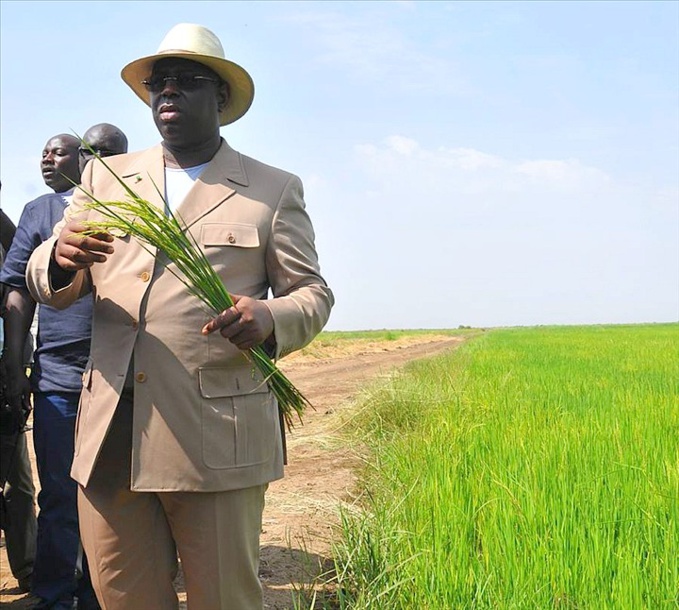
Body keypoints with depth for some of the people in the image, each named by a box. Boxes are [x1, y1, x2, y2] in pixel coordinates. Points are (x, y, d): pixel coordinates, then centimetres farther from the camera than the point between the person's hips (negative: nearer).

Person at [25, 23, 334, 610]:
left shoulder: (275, 189, 8)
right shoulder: (105, 179, 17)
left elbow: (313, 294, 8)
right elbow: (49, 286, 13)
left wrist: (271, 318, -16)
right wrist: (59, 257, -13)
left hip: (219, 443, -3)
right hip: (111, 439, 3)